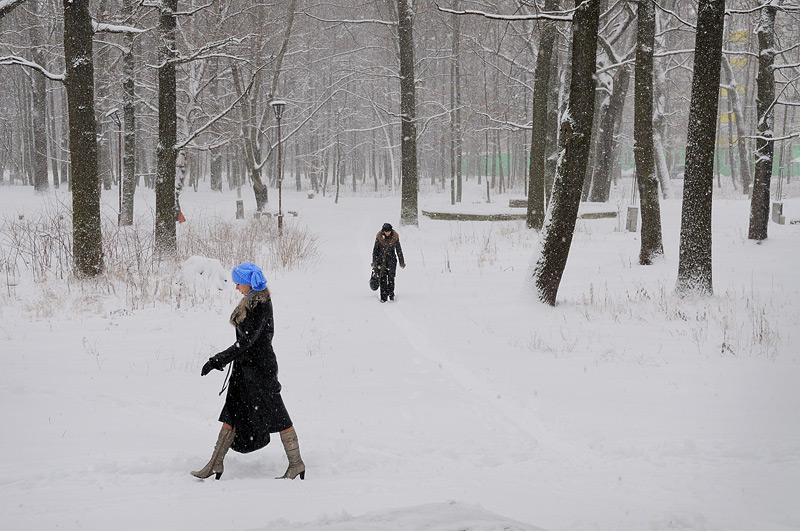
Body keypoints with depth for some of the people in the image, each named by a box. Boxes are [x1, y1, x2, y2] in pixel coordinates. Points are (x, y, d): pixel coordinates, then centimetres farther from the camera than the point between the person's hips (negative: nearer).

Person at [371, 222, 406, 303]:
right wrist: (374, 262, 5)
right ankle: (383, 297, 0)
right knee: (382, 278, -3)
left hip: (391, 259, 0)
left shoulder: (395, 237, -4)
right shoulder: (379, 237, -6)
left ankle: (391, 293, 5)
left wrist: (402, 262, 10)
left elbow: (399, 250, 6)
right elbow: (375, 249, 4)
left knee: (391, 277, -9)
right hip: (381, 259, 0)